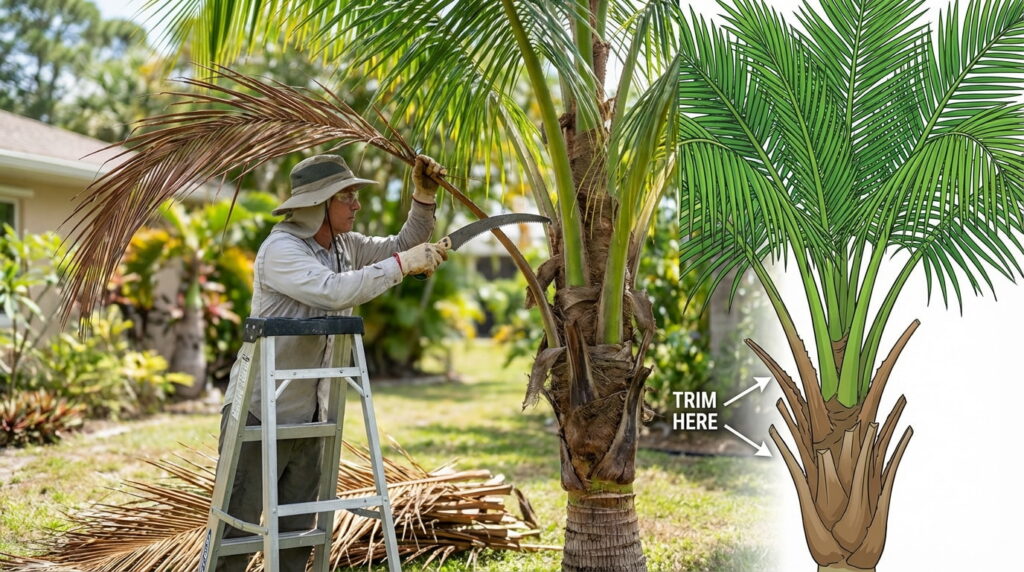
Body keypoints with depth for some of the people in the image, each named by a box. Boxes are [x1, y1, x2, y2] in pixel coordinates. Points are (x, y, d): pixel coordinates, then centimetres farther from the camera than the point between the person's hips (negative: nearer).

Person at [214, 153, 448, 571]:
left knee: (297, 530, 12)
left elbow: (404, 247, 15)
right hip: (259, 410, -7)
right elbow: (334, 290, -32)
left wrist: (424, 196, 2)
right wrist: (401, 264, -26)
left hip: (308, 412, 8)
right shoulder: (280, 248, -16)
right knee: (237, 527, -3)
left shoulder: (344, 245, 8)